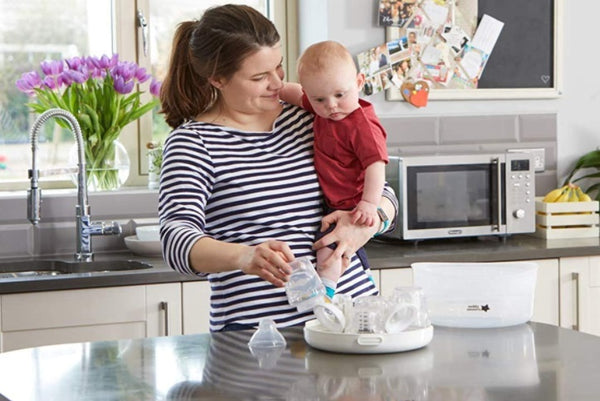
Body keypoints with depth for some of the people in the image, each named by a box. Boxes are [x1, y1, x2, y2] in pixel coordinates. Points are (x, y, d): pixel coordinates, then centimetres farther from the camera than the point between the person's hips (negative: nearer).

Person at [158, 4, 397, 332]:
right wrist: (244, 257, -34)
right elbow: (177, 239, -14)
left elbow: (383, 194, 20)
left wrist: (367, 223, -3)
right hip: (257, 326, -4)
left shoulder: (306, 118, 15)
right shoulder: (193, 142, 0)